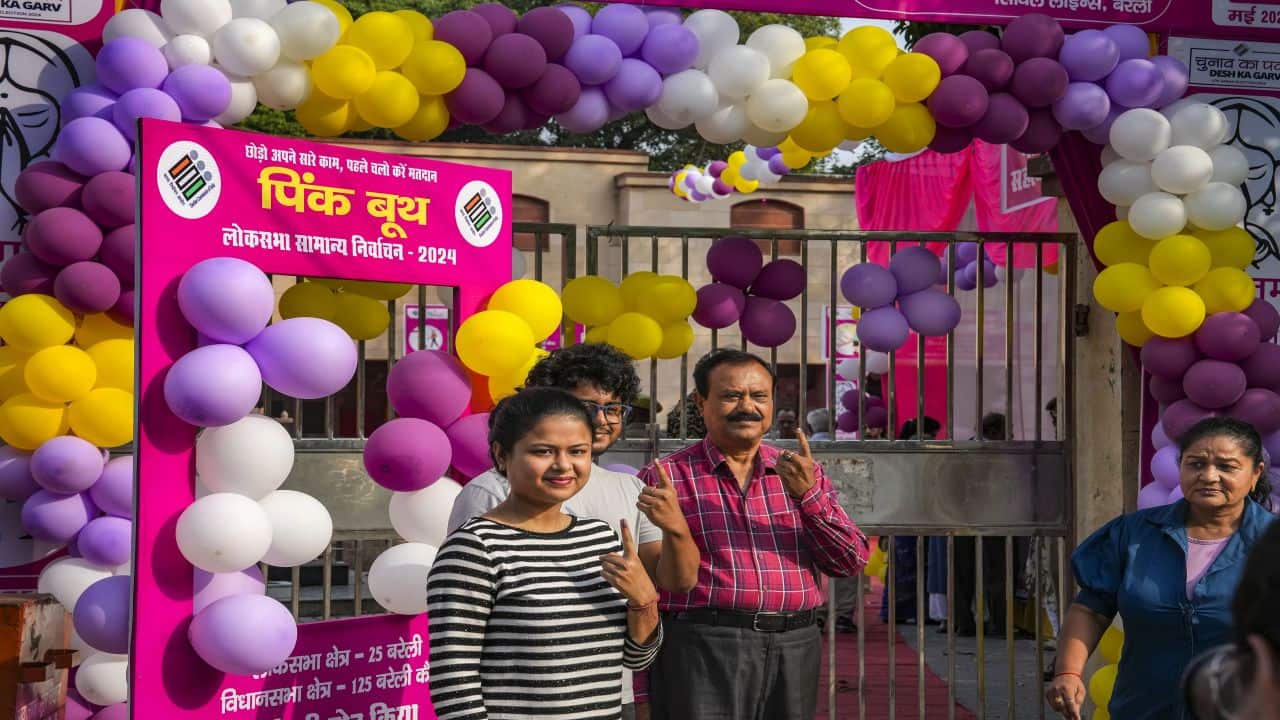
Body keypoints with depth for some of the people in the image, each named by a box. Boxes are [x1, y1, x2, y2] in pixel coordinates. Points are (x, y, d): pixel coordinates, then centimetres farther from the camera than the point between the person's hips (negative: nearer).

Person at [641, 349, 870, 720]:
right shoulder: (665, 477, 0)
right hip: (702, 647, -4)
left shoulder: (804, 474, 12)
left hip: (794, 649, 4)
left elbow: (851, 562, 5)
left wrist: (808, 494, -10)